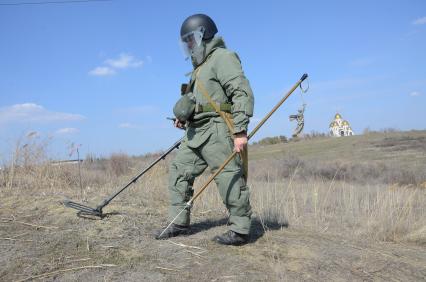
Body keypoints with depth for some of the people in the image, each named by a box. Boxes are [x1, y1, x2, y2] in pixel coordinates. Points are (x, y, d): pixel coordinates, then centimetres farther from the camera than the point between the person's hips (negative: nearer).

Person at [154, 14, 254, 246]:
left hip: (217, 130, -10)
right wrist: (185, 118, 15)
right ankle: (179, 223, 18)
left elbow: (243, 94, -16)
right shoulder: (200, 66, 24)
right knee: (179, 172, 9)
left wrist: (240, 131, -24)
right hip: (196, 133, 10)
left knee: (230, 179, -5)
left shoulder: (222, 57, -5)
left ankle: (240, 231, 6)